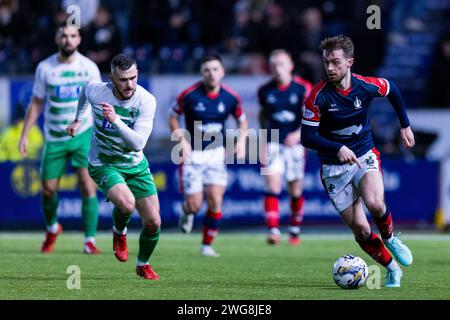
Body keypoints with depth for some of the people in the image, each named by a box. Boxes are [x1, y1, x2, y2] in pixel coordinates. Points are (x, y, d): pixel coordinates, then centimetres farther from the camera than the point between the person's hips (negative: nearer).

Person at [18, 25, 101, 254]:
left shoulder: (89, 67, -4)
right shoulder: (45, 68, -1)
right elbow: (36, 104, 6)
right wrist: (24, 135, 1)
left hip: (83, 134, -2)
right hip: (54, 138, 2)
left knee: (88, 186, -14)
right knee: (48, 190, 6)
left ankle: (90, 241, -9)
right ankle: (52, 229, 35)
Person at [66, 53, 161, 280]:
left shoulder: (146, 100, -20)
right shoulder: (96, 91, -19)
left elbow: (138, 143, -29)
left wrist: (116, 120, -41)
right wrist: (79, 119, 23)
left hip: (136, 165, 2)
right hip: (103, 165, -2)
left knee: (153, 223, -1)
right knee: (127, 204, -31)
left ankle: (143, 264, 29)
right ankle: (119, 233, 5)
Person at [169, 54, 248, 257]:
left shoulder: (231, 97, -5)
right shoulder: (189, 95, -12)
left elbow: (242, 120, 12)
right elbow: (173, 117, 1)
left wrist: (241, 140, -5)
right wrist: (182, 140, -13)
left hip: (216, 153, 2)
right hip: (192, 154, -2)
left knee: (215, 201, -10)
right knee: (195, 205, -6)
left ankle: (207, 245, 5)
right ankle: (187, 211, 33)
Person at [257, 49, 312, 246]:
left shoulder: (303, 88, -7)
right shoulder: (265, 91, 1)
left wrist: (299, 133, -26)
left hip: (295, 143, -1)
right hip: (273, 143, 1)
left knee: (295, 190, 9)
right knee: (272, 184, -17)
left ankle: (295, 230, 28)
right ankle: (273, 230, -23)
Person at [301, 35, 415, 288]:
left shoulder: (366, 86, -10)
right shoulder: (318, 96, -17)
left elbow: (392, 90, 14)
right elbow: (307, 137, -15)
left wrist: (405, 125, 16)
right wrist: (338, 148, -29)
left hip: (365, 156, 0)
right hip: (334, 168, 0)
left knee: (375, 203, -30)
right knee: (360, 229, -6)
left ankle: (390, 238, 3)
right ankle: (392, 269, 18)